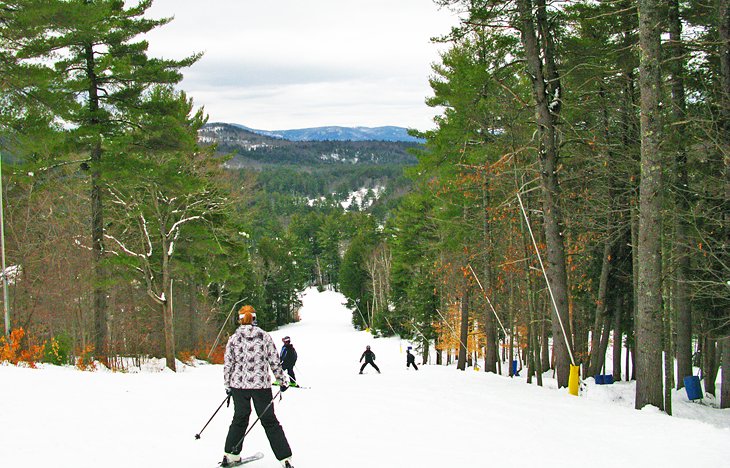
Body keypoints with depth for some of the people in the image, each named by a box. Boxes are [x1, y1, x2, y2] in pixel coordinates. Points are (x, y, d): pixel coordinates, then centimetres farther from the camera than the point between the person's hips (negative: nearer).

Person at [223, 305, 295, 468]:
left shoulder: (233, 339, -1)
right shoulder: (265, 337, -3)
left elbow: (227, 364, 2)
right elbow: (274, 361, -2)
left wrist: (228, 385, 13)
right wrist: (283, 379, 9)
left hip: (239, 384, 1)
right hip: (261, 384, -1)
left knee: (239, 419, 18)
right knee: (269, 421, 5)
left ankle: (230, 455, 20)